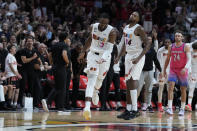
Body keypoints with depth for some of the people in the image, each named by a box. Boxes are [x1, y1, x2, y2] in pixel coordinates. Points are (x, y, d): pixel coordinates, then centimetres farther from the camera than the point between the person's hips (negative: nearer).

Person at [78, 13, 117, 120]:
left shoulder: (112, 32, -19)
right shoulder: (93, 27, -6)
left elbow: (109, 48, -27)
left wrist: (103, 58, -45)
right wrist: (83, 52, 14)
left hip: (105, 57, -1)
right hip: (93, 55, 1)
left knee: (100, 79, 17)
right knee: (91, 80, -16)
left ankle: (95, 91, 56)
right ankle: (87, 107, -29)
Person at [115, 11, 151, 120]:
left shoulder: (139, 29, -11)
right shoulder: (125, 28, 13)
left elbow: (147, 44, -16)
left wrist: (138, 58, -23)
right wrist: (119, 57, 15)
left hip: (137, 56, -8)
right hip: (128, 56, 8)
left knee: (132, 81, -17)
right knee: (128, 83, 8)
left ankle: (135, 110, -17)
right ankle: (128, 110, 13)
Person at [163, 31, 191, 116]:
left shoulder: (186, 47, -6)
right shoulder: (171, 47, 6)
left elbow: (189, 59, -15)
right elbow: (168, 59, 17)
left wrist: (186, 68, -31)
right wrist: (164, 70, 17)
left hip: (182, 71, -2)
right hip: (173, 70, 2)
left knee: (183, 90, 6)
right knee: (170, 87, -16)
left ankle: (182, 109, 17)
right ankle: (170, 108, -22)